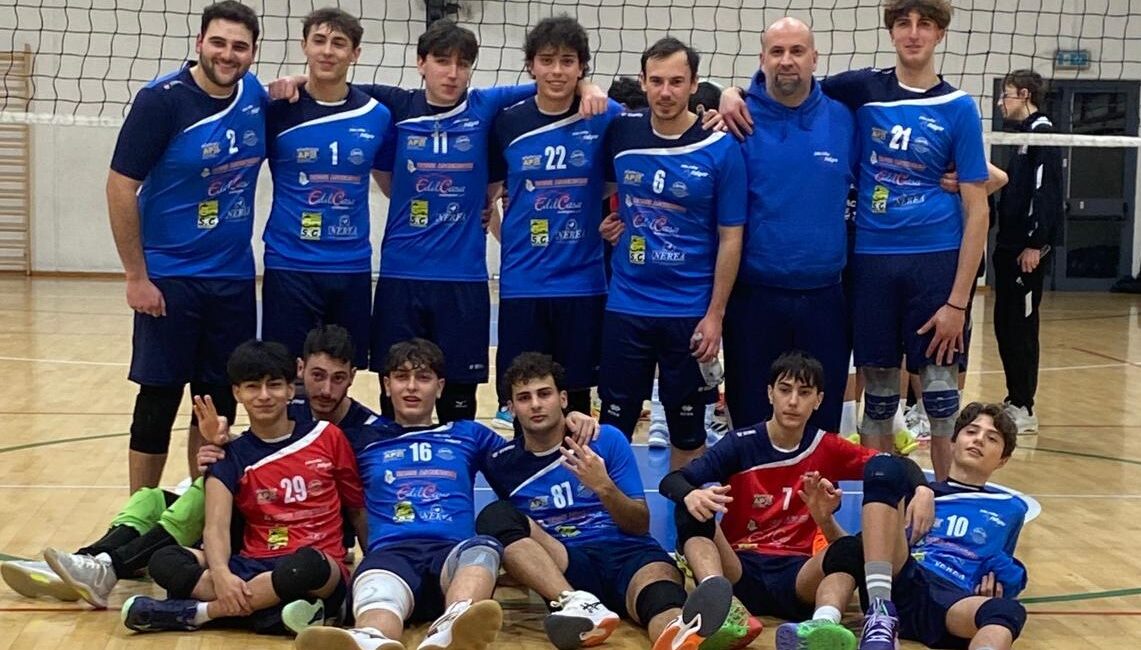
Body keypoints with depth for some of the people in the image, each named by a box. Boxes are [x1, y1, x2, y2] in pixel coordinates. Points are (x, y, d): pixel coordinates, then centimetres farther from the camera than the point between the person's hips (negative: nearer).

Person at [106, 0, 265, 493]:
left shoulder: (256, 96, 1)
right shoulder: (162, 100, -13)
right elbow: (121, 187, -12)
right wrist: (136, 277, -13)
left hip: (235, 279, 5)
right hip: (169, 279, -5)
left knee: (220, 401, 11)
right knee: (159, 401, 2)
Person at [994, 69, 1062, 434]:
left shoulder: (1042, 132, -10)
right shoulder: (1023, 133, 17)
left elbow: (1046, 191, -18)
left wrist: (1035, 244, -21)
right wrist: (1006, 242, 15)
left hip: (1027, 249, -9)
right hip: (1009, 246, 9)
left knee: (1021, 326, -5)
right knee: (1005, 325, 11)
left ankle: (1024, 408, 1)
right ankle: (1014, 400, 18)